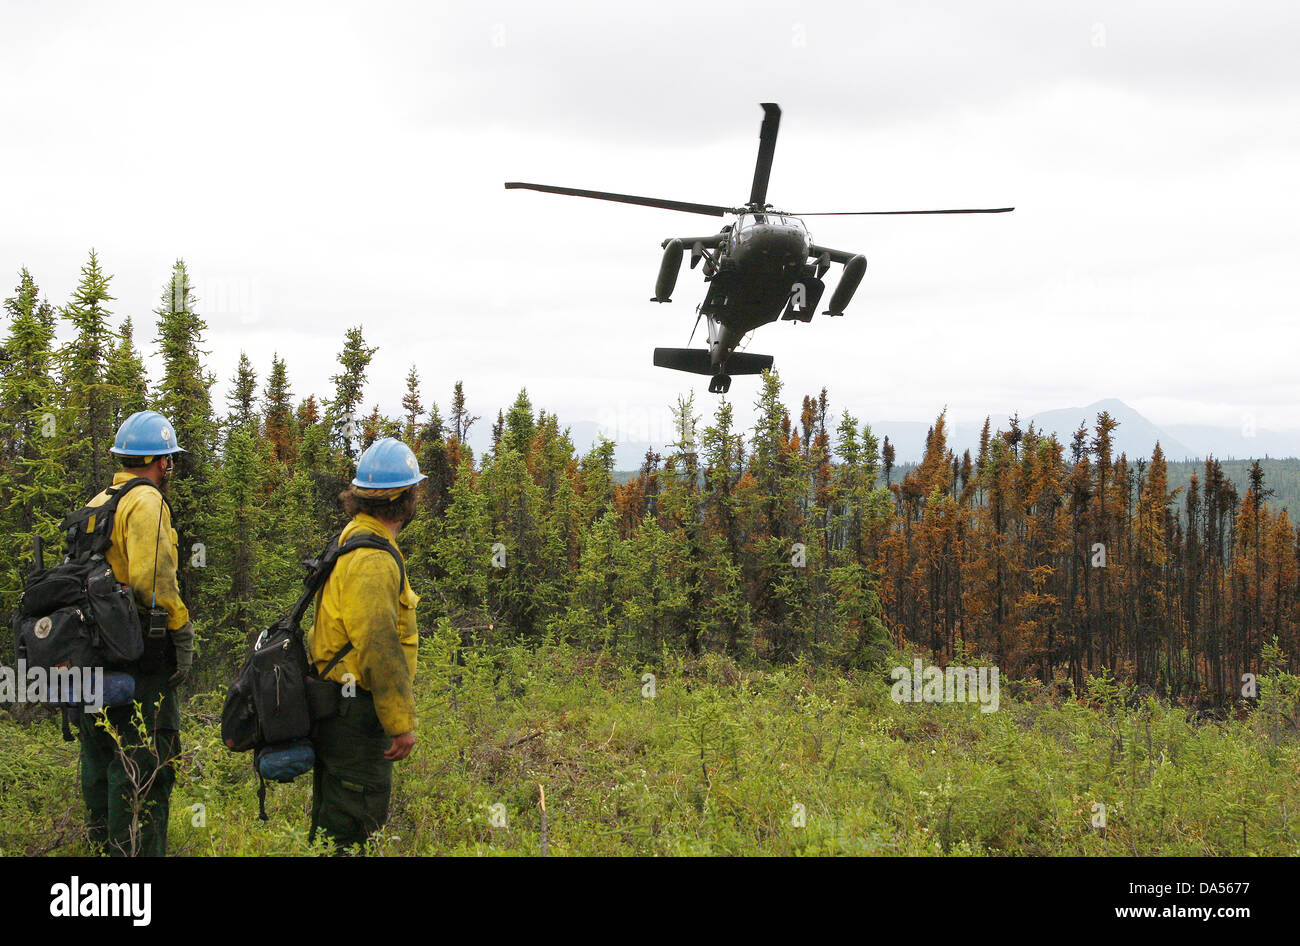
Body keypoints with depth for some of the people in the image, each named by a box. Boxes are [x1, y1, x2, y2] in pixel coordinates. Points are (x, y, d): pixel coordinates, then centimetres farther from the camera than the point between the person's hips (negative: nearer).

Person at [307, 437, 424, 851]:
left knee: (332, 820, 17)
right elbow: (379, 647, -24)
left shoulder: (349, 543, 14)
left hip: (333, 705, 11)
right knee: (354, 825, -7)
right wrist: (401, 723, -20)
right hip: (355, 712, -11)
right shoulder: (373, 560, -19)